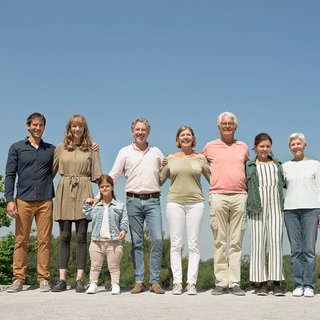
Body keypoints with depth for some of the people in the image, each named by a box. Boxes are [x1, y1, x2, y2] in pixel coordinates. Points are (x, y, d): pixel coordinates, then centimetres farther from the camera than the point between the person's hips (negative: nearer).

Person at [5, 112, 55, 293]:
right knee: (21, 241, 0)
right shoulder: (17, 148, 10)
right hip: (23, 201, -1)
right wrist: (10, 199, -4)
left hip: (45, 201, 1)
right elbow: (10, 175, 7)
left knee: (44, 240, -1)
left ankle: (44, 279, 3)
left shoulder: (52, 150, 14)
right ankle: (18, 279, 5)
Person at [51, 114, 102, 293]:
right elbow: (51, 171, 12)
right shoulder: (61, 148, 11)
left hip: (83, 193, -1)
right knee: (64, 237, 2)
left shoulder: (91, 149, 8)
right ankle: (62, 280, 4)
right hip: (64, 193, 1)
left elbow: (97, 174, 6)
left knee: (81, 237, -3)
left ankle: (80, 280, -1)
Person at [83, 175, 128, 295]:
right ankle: (93, 284, 15)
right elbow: (88, 216, 2)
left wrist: (123, 230, -12)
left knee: (114, 266, 4)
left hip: (114, 241, -2)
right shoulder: (96, 206, 11)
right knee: (95, 266, 8)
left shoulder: (119, 205, 5)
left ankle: (115, 285, 10)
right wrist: (87, 204, -2)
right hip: (97, 241, 2)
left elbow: (124, 220, 3)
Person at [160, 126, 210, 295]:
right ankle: (177, 282, 3)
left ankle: (191, 283, 2)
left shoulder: (200, 158, 9)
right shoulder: (170, 159, 10)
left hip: (195, 203, 0)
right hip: (175, 202, 0)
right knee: (176, 244, -1)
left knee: (194, 244, -1)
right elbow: (159, 180, 17)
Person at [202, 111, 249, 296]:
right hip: (218, 196, -1)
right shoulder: (210, 147, 11)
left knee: (236, 242, 0)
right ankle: (221, 282, 2)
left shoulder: (243, 147, 15)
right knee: (220, 242, -1)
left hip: (240, 196, 1)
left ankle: (235, 282, 2)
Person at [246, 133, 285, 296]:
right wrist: (249, 205, -3)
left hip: (276, 206, 2)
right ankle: (261, 283, 1)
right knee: (258, 243, -4)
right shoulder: (249, 165, 12)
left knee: (276, 241, -5)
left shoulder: (277, 164, 20)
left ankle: (276, 282, -2)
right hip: (258, 208, -2)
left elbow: (283, 183, 25)